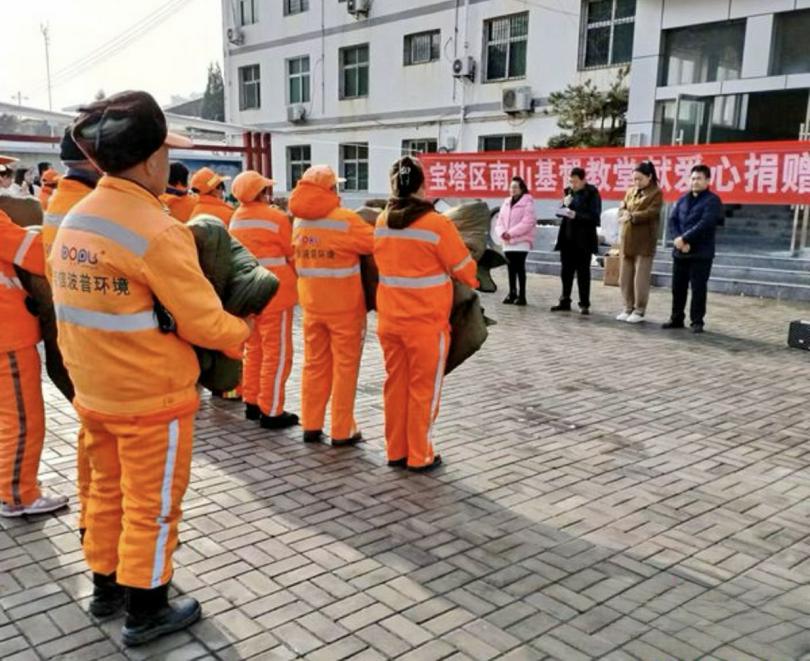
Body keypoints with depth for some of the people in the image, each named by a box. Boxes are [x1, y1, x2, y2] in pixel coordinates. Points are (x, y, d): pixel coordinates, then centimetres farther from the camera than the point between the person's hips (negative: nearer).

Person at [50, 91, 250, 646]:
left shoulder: (74, 220, 3)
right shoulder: (153, 230, -23)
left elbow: (84, 302, 9)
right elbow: (202, 321, -20)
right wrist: (240, 333, -2)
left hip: (92, 391, 8)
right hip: (151, 397, -8)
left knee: (107, 489, 22)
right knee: (151, 504, 7)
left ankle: (106, 586, 38)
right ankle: (145, 611, 21)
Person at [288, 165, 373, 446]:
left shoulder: (299, 222, 4)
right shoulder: (346, 220, -16)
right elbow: (377, 243, -13)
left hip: (311, 305, 6)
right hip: (344, 306, -5)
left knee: (314, 364, 15)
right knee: (345, 367, 5)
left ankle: (311, 426, 20)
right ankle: (342, 431, 10)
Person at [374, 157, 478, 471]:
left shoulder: (382, 222, 1)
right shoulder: (437, 224, -15)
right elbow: (464, 269, -7)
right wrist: (474, 282, 14)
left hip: (389, 320, 5)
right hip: (426, 323, -5)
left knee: (395, 385, 15)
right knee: (423, 389, 8)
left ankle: (395, 450, 25)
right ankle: (420, 456, 17)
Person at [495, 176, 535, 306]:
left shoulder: (527, 202, -4)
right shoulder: (506, 203, 15)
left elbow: (528, 222, -15)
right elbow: (500, 221, 11)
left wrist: (511, 233, -18)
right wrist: (502, 233, -9)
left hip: (521, 242, -6)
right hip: (508, 242, 6)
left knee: (520, 268, -7)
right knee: (511, 269, 9)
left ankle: (521, 296, -3)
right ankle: (512, 294, 17)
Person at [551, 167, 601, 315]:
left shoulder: (592, 193, -7)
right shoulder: (569, 192, 10)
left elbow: (594, 216, -12)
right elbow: (562, 213, 16)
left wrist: (576, 215, -23)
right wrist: (565, 206, -5)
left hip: (583, 240, -5)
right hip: (567, 238, 5)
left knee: (583, 272, 1)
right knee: (566, 271, 10)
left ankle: (584, 304, 8)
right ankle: (565, 302, 19)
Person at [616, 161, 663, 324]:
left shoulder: (656, 193, -2)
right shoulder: (630, 192, 16)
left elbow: (651, 213, -13)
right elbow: (621, 209, 8)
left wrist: (632, 217, -17)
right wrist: (626, 215, -14)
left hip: (644, 241, -6)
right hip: (627, 241, 6)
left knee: (641, 278, -3)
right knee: (625, 277, 8)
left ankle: (639, 311, 5)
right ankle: (628, 308, 19)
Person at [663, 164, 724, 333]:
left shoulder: (712, 201, -4)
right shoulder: (683, 199, 14)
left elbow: (704, 224, -17)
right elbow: (672, 220, 5)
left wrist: (684, 239, -19)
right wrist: (677, 239, -12)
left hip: (701, 254, -5)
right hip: (680, 252, 5)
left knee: (698, 288, -2)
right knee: (678, 287, 10)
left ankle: (697, 321, 7)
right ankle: (676, 318, 21)